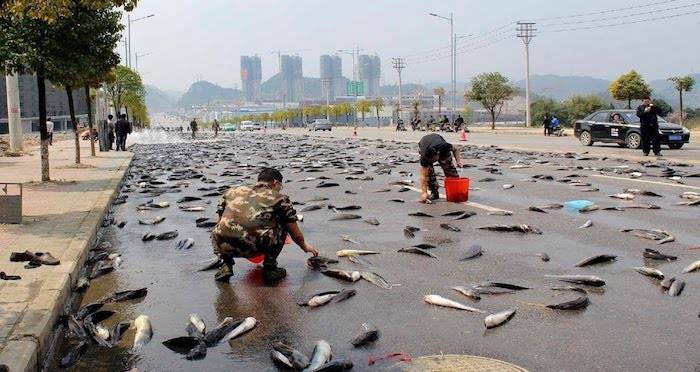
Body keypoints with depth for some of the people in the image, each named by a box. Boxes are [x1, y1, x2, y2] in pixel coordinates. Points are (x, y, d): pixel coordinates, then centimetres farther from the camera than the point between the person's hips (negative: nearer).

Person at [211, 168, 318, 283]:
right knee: (282, 224, 24)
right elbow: (296, 235, 23)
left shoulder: (232, 191, 25)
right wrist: (305, 246, 45)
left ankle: (226, 266, 19)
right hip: (253, 246, -3)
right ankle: (269, 268, 19)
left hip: (223, 245, 3)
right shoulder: (279, 197, 17)